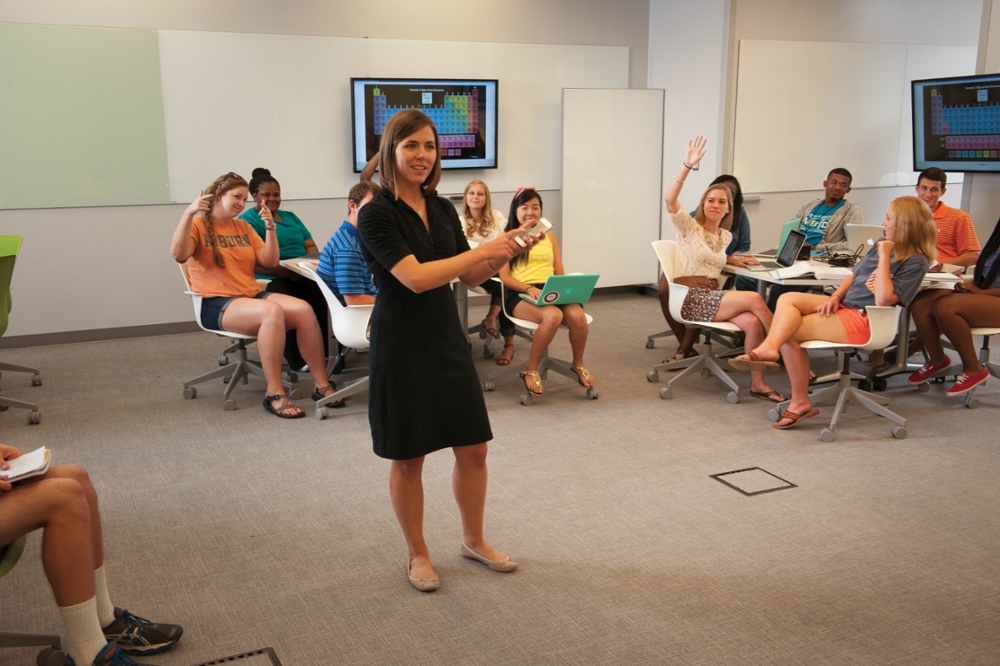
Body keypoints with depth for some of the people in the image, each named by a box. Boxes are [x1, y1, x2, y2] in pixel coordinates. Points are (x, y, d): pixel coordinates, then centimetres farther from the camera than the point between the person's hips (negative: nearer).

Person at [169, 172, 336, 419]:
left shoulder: (243, 227, 16)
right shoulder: (198, 225, 0)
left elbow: (270, 262, 11)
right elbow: (178, 255, -20)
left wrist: (270, 228, -1)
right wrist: (189, 213, -28)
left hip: (252, 295, 6)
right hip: (216, 304, -6)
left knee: (304, 309, -21)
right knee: (272, 312, -36)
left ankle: (321, 385, -15)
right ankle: (274, 394, -30)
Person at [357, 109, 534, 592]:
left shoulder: (443, 209, 7)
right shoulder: (376, 215, -13)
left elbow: (471, 278, 10)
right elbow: (415, 277, -24)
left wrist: (503, 253, -8)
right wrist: (483, 249, -23)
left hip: (447, 337, 6)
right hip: (401, 344, -6)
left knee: (473, 447, 11)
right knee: (408, 456, 7)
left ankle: (474, 540, 31)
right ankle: (417, 553, 26)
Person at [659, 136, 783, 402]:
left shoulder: (726, 236, 16)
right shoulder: (689, 227, -2)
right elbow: (670, 200, -21)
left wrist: (730, 260, 19)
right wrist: (687, 165, -29)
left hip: (713, 297, 6)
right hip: (692, 299, -6)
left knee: (753, 323, -27)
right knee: (754, 299, -26)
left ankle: (758, 383, -19)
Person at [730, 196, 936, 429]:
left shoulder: (915, 262, -12)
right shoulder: (882, 245, 12)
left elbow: (883, 299, -24)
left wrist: (884, 257, -20)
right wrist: (835, 297, 2)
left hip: (864, 321, -8)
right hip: (845, 306, 8)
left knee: (789, 333, -15)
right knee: (788, 299, -14)